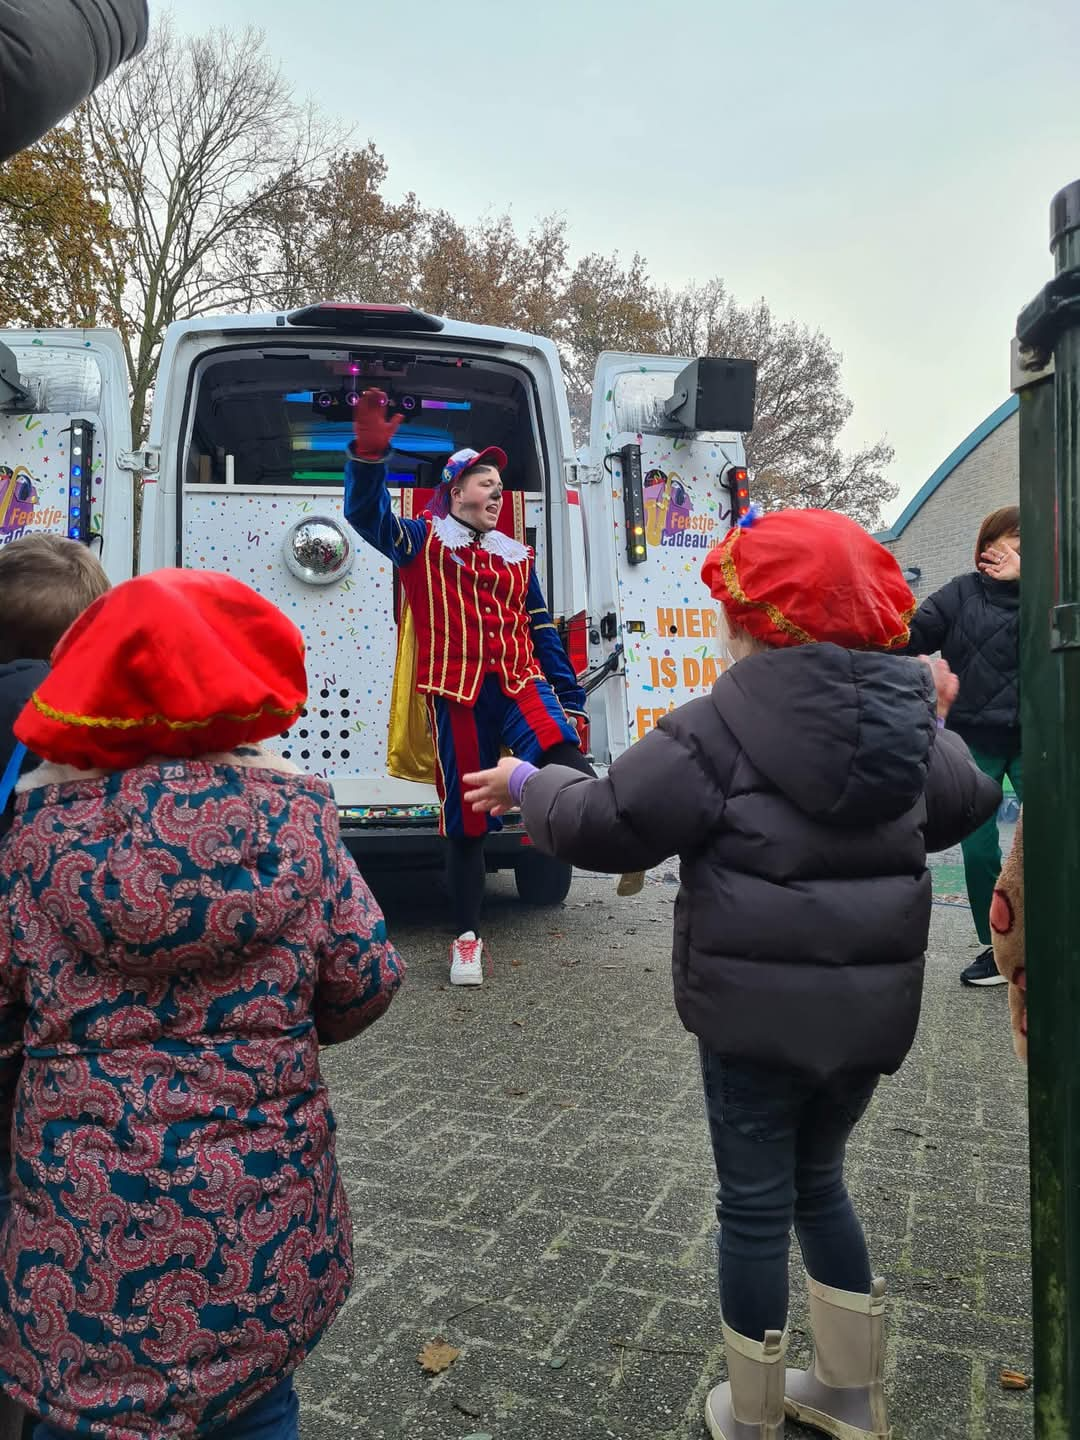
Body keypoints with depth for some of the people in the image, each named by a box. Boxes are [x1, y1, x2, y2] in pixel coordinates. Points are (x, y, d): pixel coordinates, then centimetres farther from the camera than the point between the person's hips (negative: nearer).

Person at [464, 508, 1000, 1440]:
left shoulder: (720, 728, -18)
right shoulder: (910, 721, 0)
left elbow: (605, 825, -13)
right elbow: (967, 805, 18)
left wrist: (528, 784, 5)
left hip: (756, 1013, -5)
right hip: (872, 1007, 6)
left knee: (756, 1204, 13)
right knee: (816, 1182, 26)